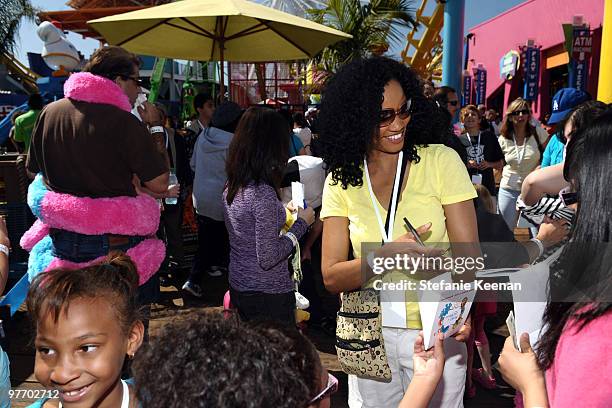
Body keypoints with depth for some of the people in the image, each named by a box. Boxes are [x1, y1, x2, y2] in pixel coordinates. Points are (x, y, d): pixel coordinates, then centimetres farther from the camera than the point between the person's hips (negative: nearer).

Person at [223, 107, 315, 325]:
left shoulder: (231, 187, 1)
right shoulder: (263, 193, -24)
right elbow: (268, 258, -23)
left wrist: (283, 213, 17)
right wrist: (301, 224, -13)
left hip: (238, 287, 8)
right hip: (268, 293, -8)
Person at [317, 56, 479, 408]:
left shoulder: (441, 161, -9)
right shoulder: (342, 181, -4)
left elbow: (468, 255, -12)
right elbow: (332, 277, -9)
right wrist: (389, 255, -28)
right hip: (370, 337, 2)